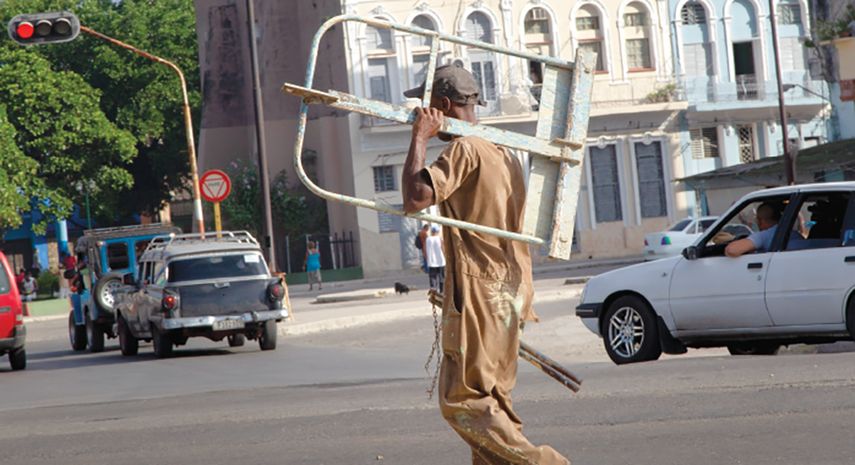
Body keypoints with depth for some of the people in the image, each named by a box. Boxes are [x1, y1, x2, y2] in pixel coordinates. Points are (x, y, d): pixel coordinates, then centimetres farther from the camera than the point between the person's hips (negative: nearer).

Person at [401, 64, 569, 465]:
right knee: (489, 401, 12)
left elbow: (415, 198, -24)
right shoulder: (501, 152, 18)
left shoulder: (464, 150, -12)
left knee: (462, 401, -7)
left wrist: (420, 138, -14)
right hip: (510, 293, 10)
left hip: (479, 297, -10)